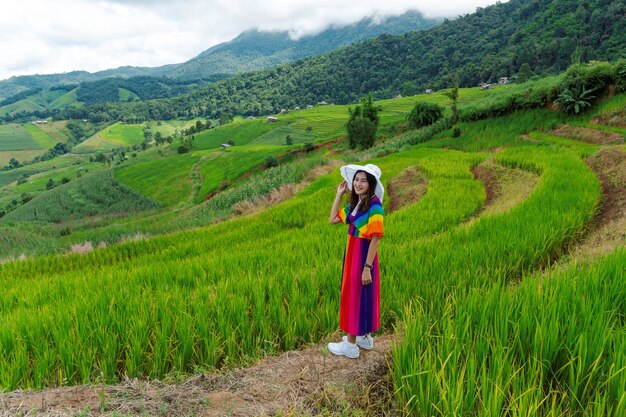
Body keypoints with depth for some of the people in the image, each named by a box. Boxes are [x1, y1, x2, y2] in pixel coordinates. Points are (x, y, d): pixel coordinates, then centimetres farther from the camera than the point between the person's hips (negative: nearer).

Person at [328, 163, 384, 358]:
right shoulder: (355, 204, 6)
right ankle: (364, 337, 34)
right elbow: (333, 219, 12)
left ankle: (350, 345, 16)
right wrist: (339, 194, 8)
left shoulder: (374, 205, -18)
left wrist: (367, 267, -21)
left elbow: (375, 239, -20)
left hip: (363, 256, -9)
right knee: (354, 296, 18)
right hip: (352, 254, 9)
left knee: (356, 297, 2)